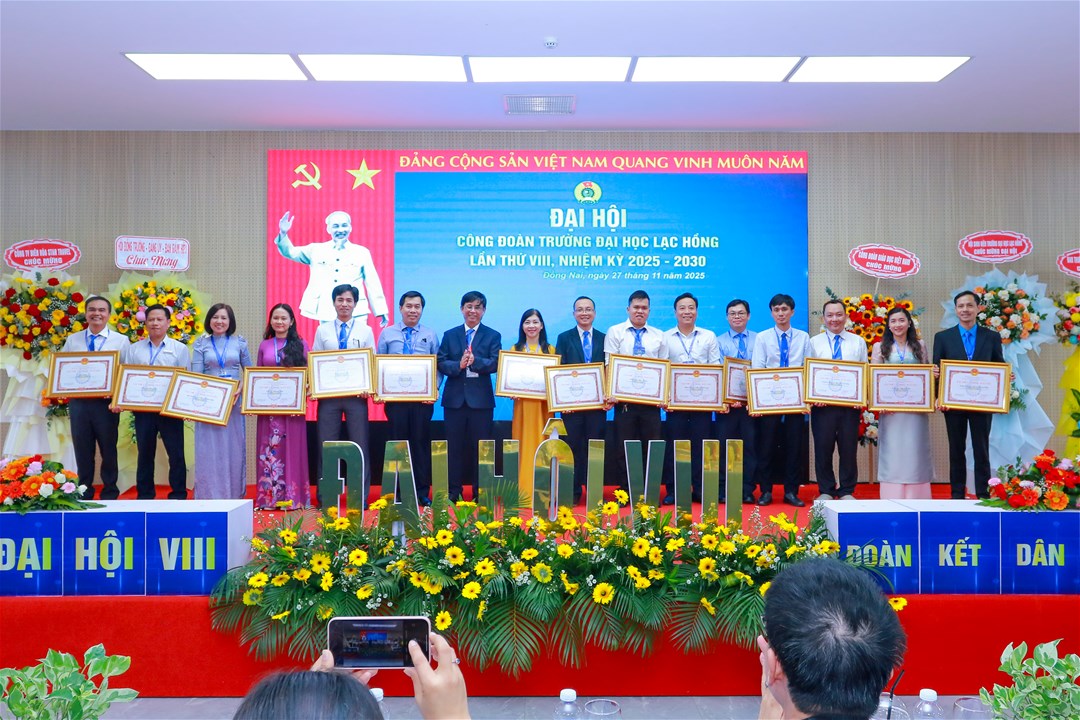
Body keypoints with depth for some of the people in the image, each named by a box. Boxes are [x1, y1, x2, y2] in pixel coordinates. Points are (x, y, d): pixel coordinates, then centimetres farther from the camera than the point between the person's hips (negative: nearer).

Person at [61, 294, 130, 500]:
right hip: (78, 402, 2)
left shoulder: (121, 340, 2)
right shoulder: (72, 340, 10)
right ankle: (84, 494, 21)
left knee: (108, 450, 9)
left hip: (106, 403, -2)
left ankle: (110, 494, 21)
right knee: (83, 451, 9)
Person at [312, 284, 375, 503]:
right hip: (328, 394, 1)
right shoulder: (322, 330, 8)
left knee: (360, 446, 2)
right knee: (326, 445, 4)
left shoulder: (365, 330, 6)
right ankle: (325, 496, 12)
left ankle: (361, 496, 10)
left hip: (356, 394, -1)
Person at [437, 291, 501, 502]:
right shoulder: (450, 335, 11)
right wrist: (458, 365, -17)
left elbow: (495, 364, -8)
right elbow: (441, 363, 1)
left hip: (481, 398, -1)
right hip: (455, 397, 2)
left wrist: (476, 361, -24)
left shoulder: (493, 336, 5)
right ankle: (453, 492, 14)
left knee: (481, 446, 3)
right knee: (454, 446, 6)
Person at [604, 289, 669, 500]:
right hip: (624, 399, -2)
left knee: (651, 447, 3)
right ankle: (626, 494, 10)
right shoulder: (615, 332, 5)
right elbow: (609, 364, -1)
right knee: (624, 447, 2)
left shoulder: (658, 336, 12)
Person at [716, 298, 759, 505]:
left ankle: (748, 491, 9)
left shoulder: (759, 340, 7)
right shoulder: (719, 342, 7)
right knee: (726, 447, 3)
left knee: (751, 445, 1)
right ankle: (726, 490, 11)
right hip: (727, 402, 0)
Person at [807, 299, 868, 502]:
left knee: (849, 449, 4)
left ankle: (847, 492, 16)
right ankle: (826, 491, 15)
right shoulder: (814, 342, 7)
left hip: (851, 404, 1)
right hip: (822, 404, -1)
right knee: (823, 449, 3)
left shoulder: (858, 342, 10)